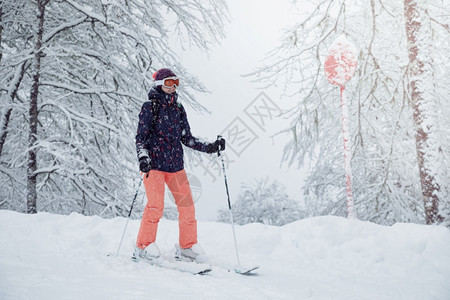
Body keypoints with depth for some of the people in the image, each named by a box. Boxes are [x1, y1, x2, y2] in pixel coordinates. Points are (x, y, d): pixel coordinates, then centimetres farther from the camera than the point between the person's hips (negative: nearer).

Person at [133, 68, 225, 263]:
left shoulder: (178, 109, 15)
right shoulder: (150, 107, -1)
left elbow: (187, 138, 15)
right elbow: (141, 137, -5)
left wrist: (210, 148, 5)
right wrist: (143, 158, -22)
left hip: (176, 164, 5)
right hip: (154, 164, -5)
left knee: (187, 205, 1)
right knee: (155, 206, -13)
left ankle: (187, 246, 15)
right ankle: (143, 247, 4)